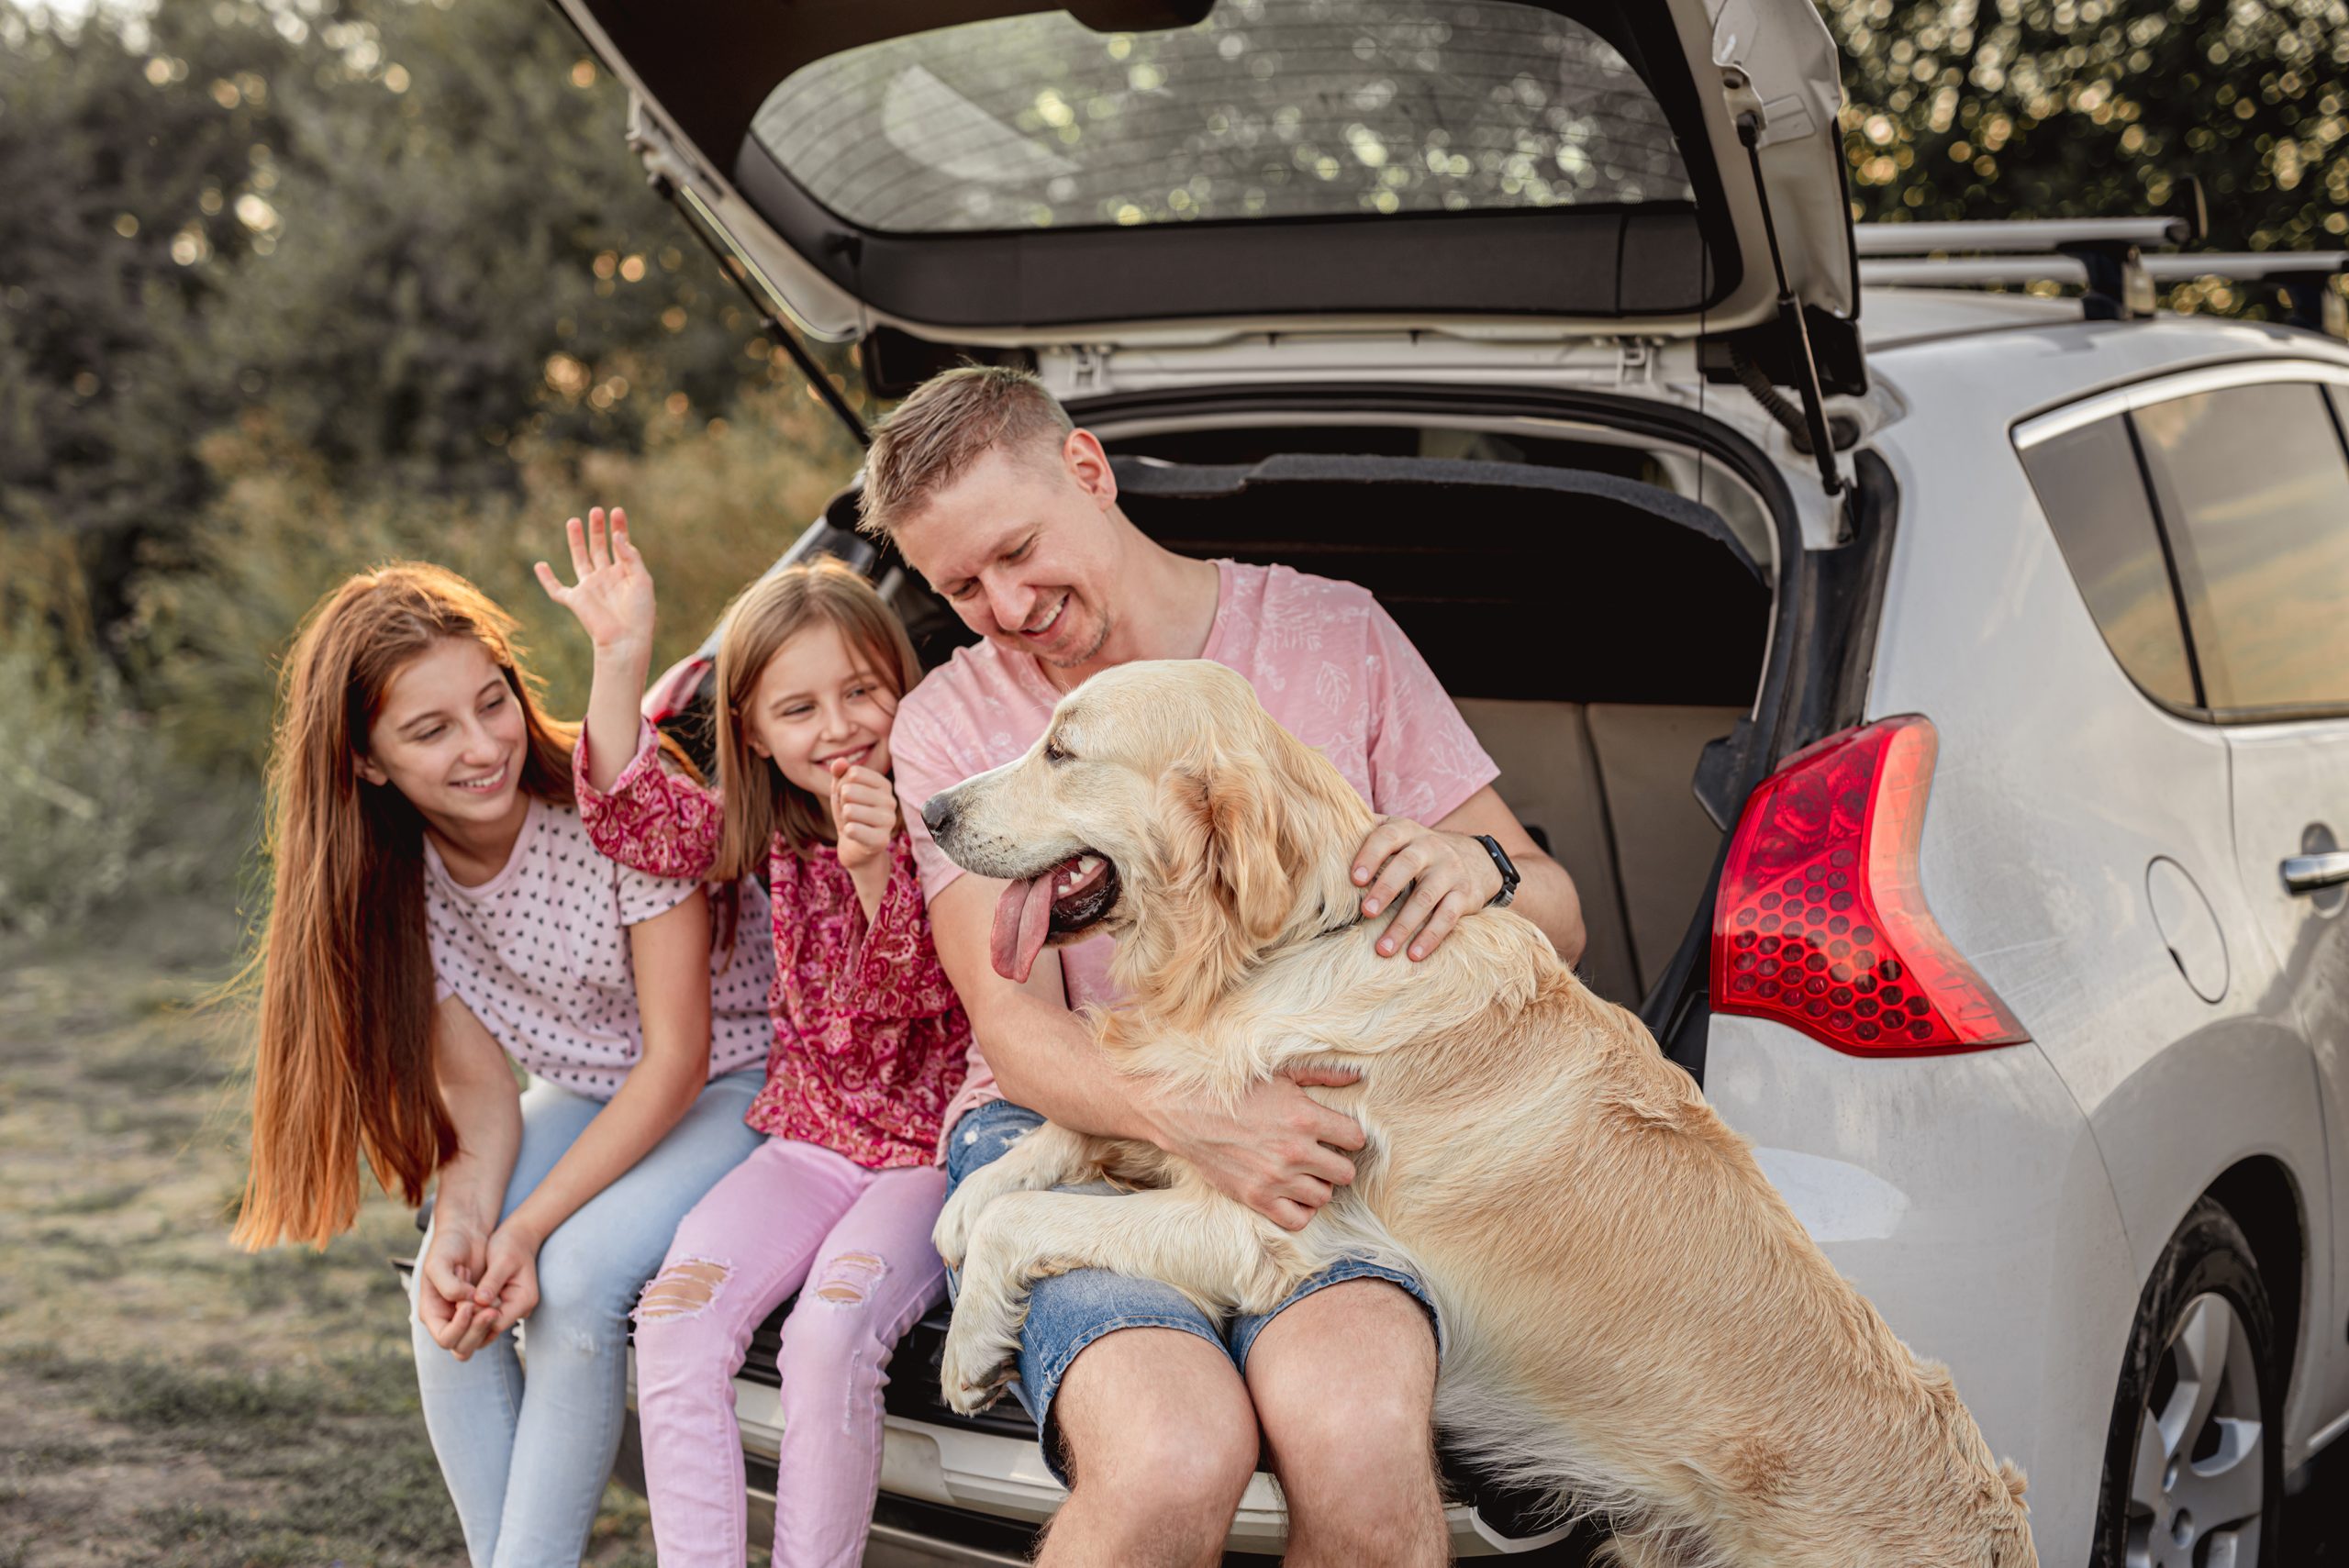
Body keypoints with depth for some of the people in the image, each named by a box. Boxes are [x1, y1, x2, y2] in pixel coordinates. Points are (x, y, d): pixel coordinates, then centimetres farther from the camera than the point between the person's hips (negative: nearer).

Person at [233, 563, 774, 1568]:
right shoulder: (393, 877, -11)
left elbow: (678, 1058, -22)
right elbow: (481, 1087, -6)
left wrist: (529, 1228, -28)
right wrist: (463, 1220, -28)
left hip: (731, 1083, -4)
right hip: (584, 1093, 5)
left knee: (576, 1277, -27)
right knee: (447, 1293, -20)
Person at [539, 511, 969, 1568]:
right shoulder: (770, 832, 6)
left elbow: (918, 994, -17)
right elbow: (633, 820, -6)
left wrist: (875, 869, -36)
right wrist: (620, 659, -16)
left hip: (935, 1141, -5)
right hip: (810, 1132, 5)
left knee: (831, 1328, -29)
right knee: (676, 1313, -19)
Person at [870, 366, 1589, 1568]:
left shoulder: (1334, 635, 7)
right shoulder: (952, 719, 6)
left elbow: (1556, 920, 10)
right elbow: (1013, 1026, -3)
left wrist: (1479, 870, -16)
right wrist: (1187, 1117, -24)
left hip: (1310, 1136, 1)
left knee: (1361, 1433, -34)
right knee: (1170, 1457, -33)